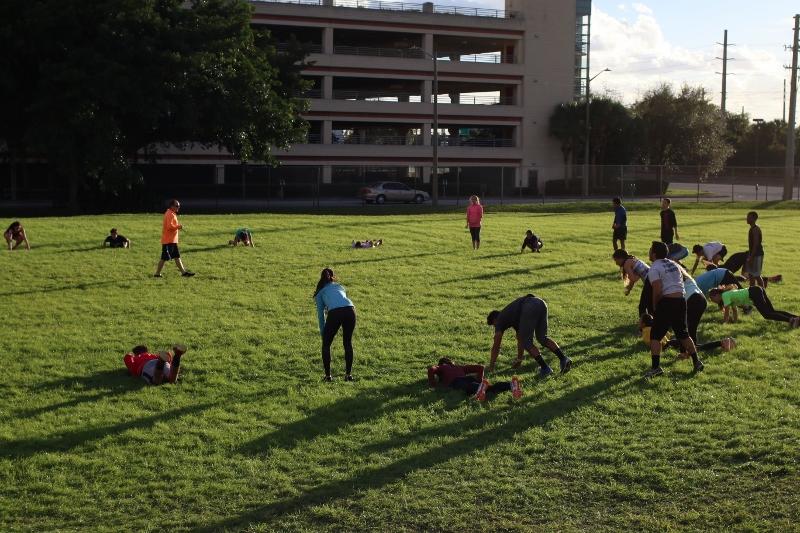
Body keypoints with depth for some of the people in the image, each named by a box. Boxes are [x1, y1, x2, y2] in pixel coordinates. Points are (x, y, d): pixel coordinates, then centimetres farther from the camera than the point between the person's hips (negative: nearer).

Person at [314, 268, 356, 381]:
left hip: (335, 313, -3)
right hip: (350, 310, 3)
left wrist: (323, 332, 35)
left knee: (326, 345, 17)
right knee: (348, 343, 22)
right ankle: (349, 374, 21)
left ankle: (328, 375, 15)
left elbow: (321, 313, 26)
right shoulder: (340, 287, 36)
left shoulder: (320, 292, 27)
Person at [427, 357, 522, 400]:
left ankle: (479, 389, -73)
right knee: (490, 388, -21)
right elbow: (480, 367, 36)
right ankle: (511, 384, -48)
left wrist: (432, 383, 18)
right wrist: (479, 380, 39)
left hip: (456, 381, -4)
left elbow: (431, 369, 7)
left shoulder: (440, 368, 32)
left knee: (470, 388, -37)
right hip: (469, 378, 4)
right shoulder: (459, 367, 42)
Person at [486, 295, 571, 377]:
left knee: (526, 342, 6)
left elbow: (496, 346, 22)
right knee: (542, 338, 18)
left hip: (529, 308, -7)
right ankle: (564, 359, 3)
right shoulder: (511, 314, 43)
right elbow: (520, 339, 52)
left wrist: (491, 366, 30)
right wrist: (519, 359, 59)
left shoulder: (500, 320, 24)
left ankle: (545, 368, -1)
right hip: (540, 303, 7)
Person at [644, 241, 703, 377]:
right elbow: (681, 282, 16)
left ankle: (656, 367, -6)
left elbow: (657, 290, -17)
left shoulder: (654, 268, -7)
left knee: (655, 336, 1)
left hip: (666, 302, -7)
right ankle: (697, 362, 22)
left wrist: (654, 306, -3)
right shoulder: (674, 264, 17)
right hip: (680, 300, 7)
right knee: (683, 334, 21)